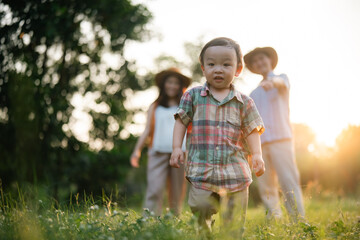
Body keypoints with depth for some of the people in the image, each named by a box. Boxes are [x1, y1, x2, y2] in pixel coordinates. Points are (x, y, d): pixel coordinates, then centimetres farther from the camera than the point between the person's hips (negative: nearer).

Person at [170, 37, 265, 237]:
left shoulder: (244, 102, 7)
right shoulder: (193, 96, 6)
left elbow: (251, 131, 7)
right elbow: (181, 122, 7)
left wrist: (257, 154, -7)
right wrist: (176, 148, -4)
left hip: (235, 171, 1)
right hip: (201, 171, -1)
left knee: (234, 221, 4)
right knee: (200, 210, -9)